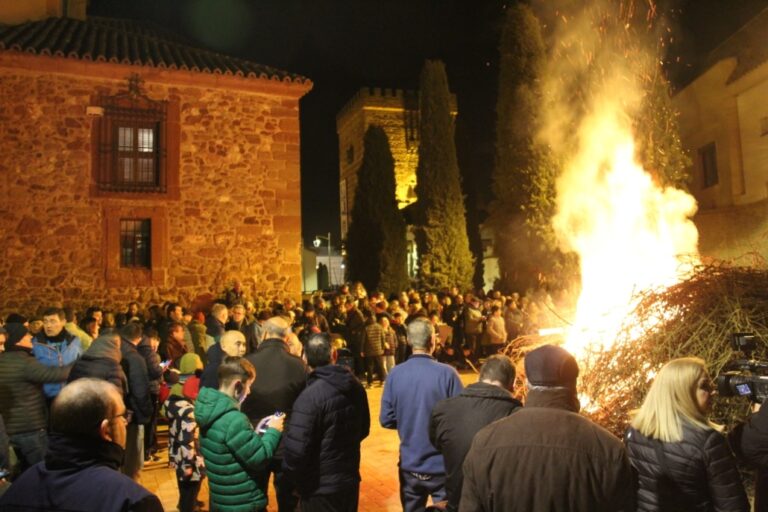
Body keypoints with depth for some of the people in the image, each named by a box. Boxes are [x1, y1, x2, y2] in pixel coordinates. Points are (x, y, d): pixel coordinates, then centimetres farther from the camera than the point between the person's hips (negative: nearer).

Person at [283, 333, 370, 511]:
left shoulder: (309, 397, -25)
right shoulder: (355, 386, -2)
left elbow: (296, 450, -25)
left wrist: (292, 474, -6)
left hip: (320, 486, -6)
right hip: (350, 478, 6)